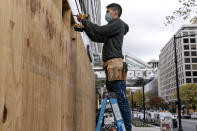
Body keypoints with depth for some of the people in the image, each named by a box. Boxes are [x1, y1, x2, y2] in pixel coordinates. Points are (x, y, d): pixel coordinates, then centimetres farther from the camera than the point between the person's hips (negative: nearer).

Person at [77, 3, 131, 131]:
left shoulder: (118, 23, 4)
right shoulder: (111, 29, 31)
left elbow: (100, 30, -9)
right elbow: (95, 37, 28)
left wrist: (85, 20, 2)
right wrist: (84, 24, 21)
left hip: (115, 63, -9)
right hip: (111, 66, 10)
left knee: (121, 99, -13)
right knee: (117, 99, 6)